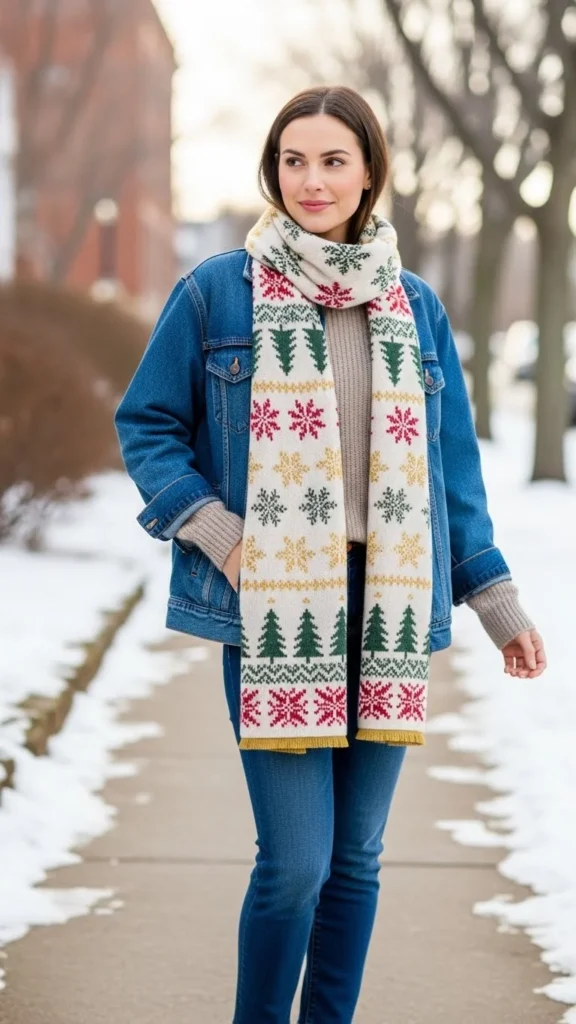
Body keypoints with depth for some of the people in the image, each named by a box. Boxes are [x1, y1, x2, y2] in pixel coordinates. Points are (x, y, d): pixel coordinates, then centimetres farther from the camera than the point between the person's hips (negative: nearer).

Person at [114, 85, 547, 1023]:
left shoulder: (414, 306, 10)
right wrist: (215, 533, -10)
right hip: (273, 608, -4)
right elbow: (145, 424, 4)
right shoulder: (218, 292, -1)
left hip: (386, 610, 4)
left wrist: (497, 601, 11)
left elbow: (450, 468, 14)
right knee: (295, 864, -8)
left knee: (357, 858, 9)